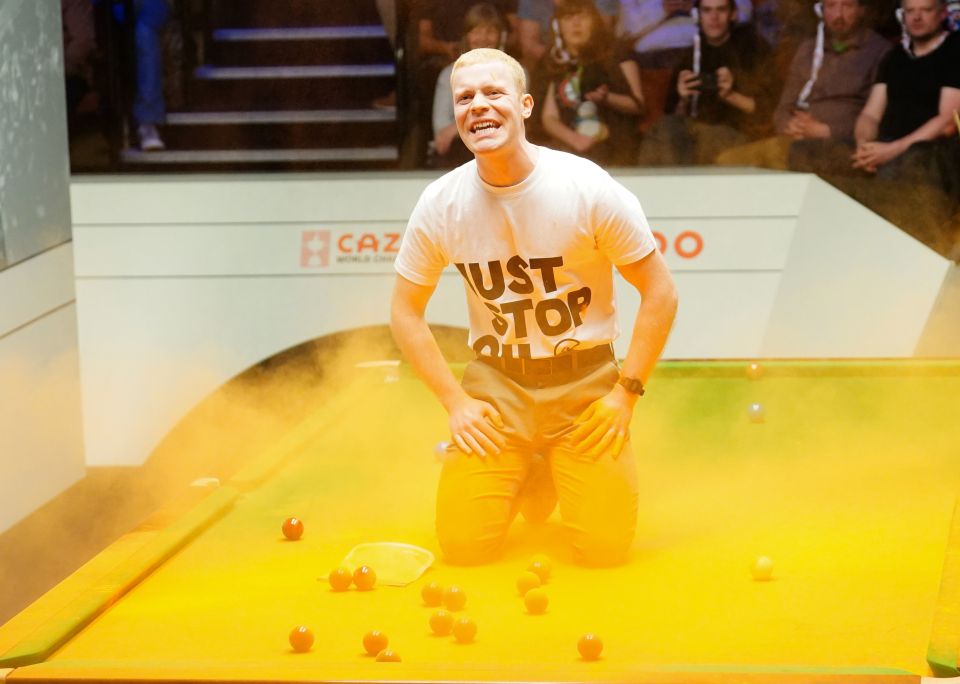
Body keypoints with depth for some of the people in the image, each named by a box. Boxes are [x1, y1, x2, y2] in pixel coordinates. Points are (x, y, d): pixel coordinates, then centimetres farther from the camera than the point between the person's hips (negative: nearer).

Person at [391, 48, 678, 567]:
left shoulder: (588, 188, -14)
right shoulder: (440, 204, -7)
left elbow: (660, 292, -7)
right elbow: (405, 312, 4)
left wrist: (626, 391, -11)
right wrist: (455, 401, -4)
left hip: (585, 380, -2)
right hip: (496, 383, 2)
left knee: (604, 547, -9)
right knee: (464, 544, -7)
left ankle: (562, 473, 25)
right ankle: (528, 477, 25)